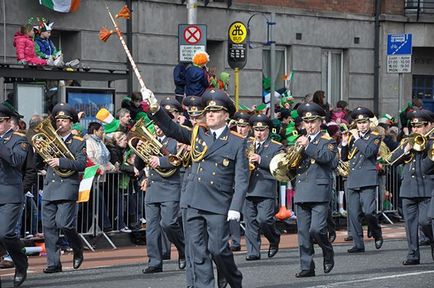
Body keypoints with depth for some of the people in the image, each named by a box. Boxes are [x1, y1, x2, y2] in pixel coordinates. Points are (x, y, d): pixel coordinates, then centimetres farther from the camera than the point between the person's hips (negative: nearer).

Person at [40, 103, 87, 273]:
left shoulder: (78, 142, 5)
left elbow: (81, 164, -9)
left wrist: (60, 162, -20)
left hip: (67, 188, -5)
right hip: (49, 188, 5)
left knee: (64, 223, -15)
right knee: (48, 226, -1)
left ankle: (78, 250, 12)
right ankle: (53, 263, 3)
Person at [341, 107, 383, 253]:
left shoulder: (375, 137, 3)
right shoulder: (353, 137, 17)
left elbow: (368, 152, -16)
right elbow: (344, 158, 15)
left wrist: (357, 138, -10)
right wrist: (345, 143, 1)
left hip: (368, 179, -5)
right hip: (352, 180, 5)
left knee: (369, 211, -16)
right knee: (353, 214, 0)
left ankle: (377, 235, 9)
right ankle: (358, 244, 4)